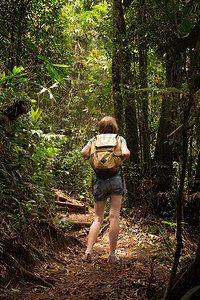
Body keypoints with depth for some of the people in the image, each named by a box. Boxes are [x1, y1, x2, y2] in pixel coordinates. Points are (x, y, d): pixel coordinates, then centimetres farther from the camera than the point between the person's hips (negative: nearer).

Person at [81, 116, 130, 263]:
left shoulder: (95, 139, 11)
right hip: (116, 179, -2)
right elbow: (126, 153, -11)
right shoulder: (120, 139, 7)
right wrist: (118, 160, 10)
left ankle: (88, 252, -3)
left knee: (98, 218, 8)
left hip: (99, 180, 2)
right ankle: (112, 255, 2)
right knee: (114, 217, 0)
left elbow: (84, 152, -5)